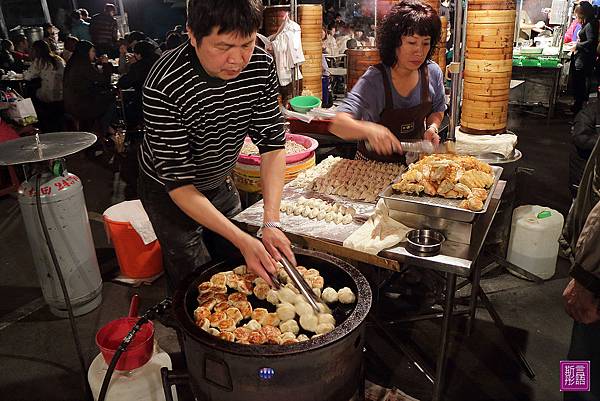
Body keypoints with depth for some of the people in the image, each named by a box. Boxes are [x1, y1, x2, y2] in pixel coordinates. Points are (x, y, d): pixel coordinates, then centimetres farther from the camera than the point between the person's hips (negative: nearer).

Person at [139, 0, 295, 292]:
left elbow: (272, 143, -17)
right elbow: (178, 183, -31)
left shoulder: (261, 66, -19)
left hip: (220, 182, 5)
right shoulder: (164, 88, -34)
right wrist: (242, 240, -38)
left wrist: (271, 223, -29)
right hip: (169, 192, -5)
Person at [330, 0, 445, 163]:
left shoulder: (433, 72, -5)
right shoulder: (374, 79, -20)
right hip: (375, 161, -4)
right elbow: (338, 124, -30)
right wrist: (369, 130, -49)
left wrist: (432, 128, -7)